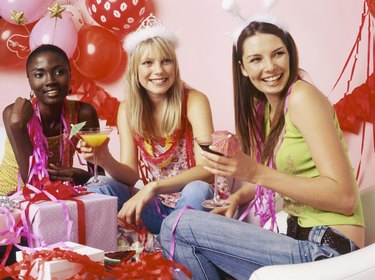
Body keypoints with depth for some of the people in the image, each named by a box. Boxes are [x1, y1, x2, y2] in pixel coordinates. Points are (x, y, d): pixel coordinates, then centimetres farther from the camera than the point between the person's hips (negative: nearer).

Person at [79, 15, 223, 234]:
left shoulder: (194, 101, -13)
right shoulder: (128, 109, 0)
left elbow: (207, 169, -23)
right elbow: (132, 175, -3)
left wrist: (152, 187, -35)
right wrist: (106, 161, -25)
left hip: (192, 205, -3)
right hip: (153, 208, 3)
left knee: (197, 190, -35)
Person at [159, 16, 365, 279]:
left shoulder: (303, 96, -13)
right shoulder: (263, 107, 11)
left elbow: (345, 198, -19)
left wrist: (256, 173, -25)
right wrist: (238, 197, 0)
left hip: (328, 247, -8)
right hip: (297, 235, 8)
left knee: (177, 226, -11)